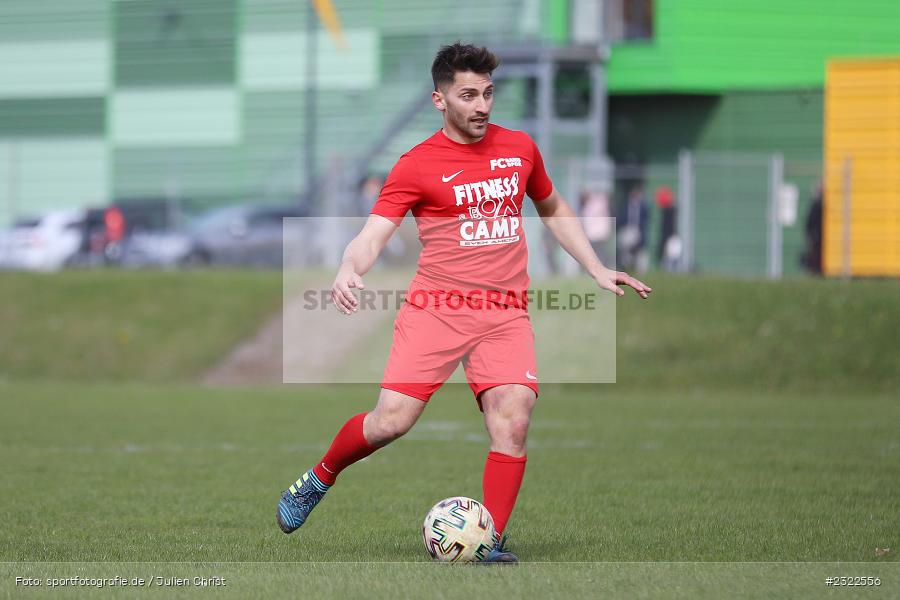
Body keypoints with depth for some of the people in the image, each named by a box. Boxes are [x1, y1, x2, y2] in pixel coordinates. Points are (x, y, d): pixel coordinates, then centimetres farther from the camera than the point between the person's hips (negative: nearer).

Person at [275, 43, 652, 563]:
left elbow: (553, 210, 29)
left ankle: (491, 542, -7)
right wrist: (349, 270, -31)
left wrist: (597, 270, 23)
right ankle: (318, 480, 18)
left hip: (505, 314, 3)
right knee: (392, 420, -10)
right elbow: (374, 234, -9)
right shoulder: (417, 165, -2)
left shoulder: (519, 148, 12)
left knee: (513, 422, -16)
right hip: (436, 307, -3)